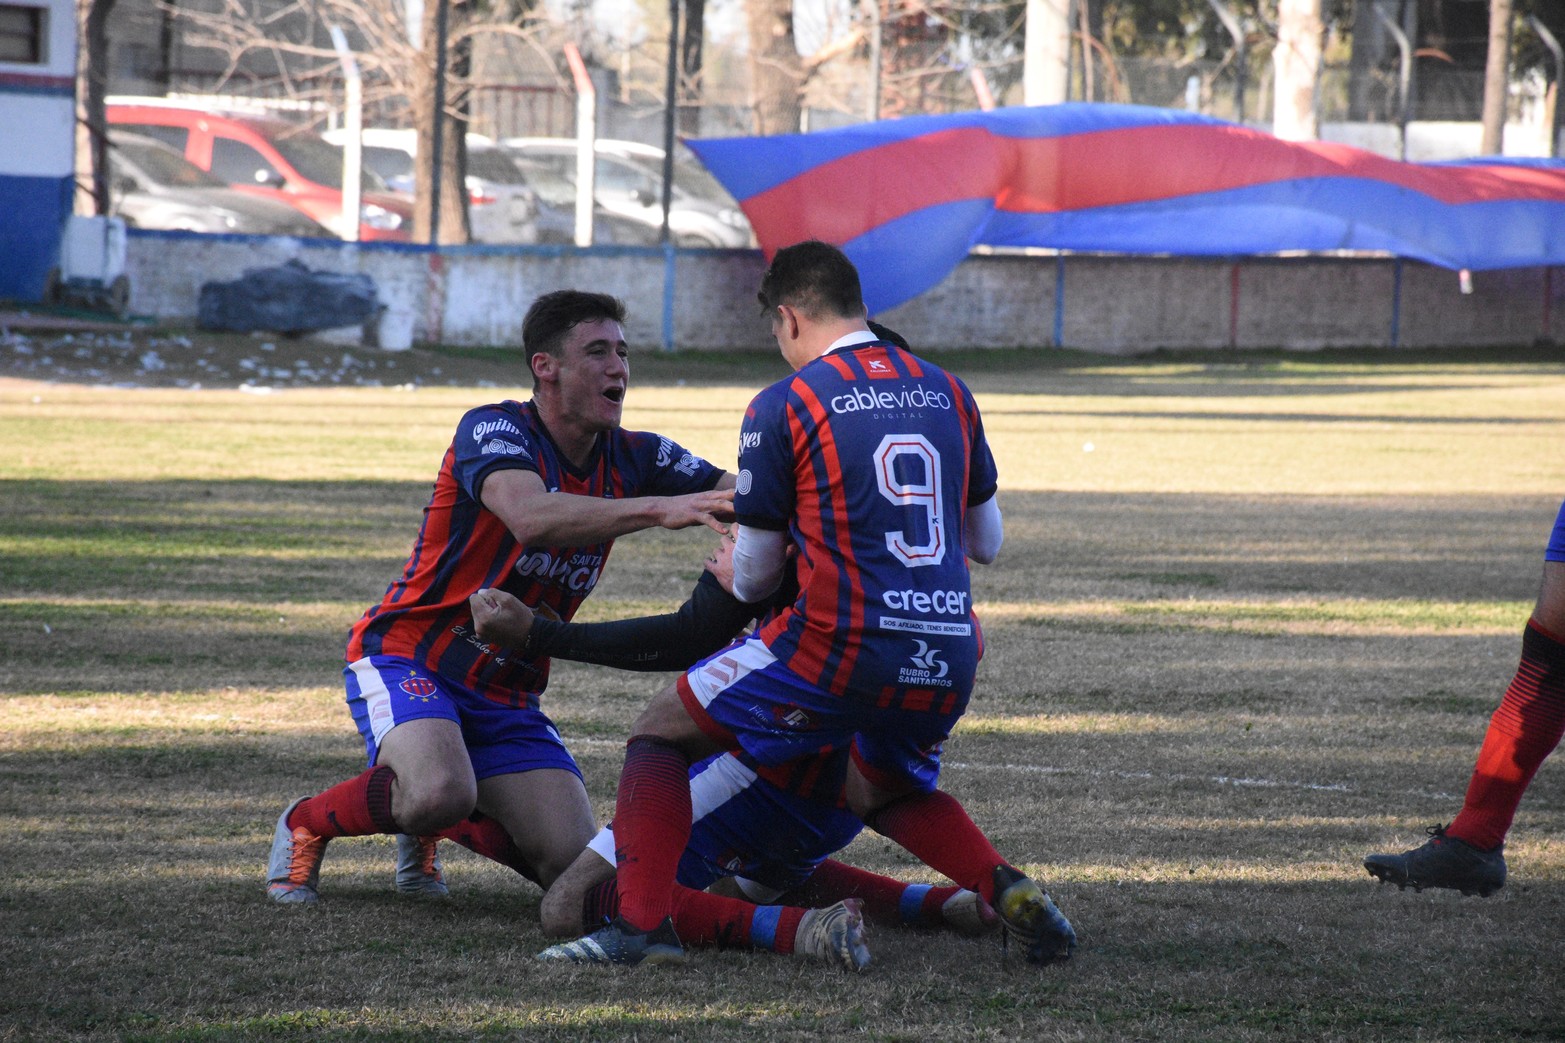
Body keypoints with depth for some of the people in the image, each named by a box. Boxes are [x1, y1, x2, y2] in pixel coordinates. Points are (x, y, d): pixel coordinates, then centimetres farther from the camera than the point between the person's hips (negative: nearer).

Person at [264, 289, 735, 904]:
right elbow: (531, 519, -38)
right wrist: (657, 509, -47)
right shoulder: (493, 429, -17)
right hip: (408, 659, -6)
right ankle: (306, 824, -3)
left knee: (575, 865, -8)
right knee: (440, 793, -36)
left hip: (508, 692, 6)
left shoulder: (630, 459, 2)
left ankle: (427, 828, 22)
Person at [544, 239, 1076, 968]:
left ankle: (643, 924, -3)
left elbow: (752, 576, 4)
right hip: (948, 660, 5)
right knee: (881, 793, 33)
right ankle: (1007, 889, 9)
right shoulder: (947, 394, 11)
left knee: (661, 733, 12)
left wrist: (736, 578, 27)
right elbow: (987, 541, 20)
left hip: (840, 650, -5)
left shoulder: (784, 405, -3)